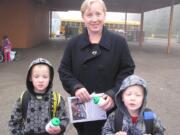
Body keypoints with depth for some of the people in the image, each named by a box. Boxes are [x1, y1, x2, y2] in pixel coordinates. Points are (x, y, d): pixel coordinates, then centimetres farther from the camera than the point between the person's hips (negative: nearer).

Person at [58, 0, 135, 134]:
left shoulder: (119, 42, -4)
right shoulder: (73, 43, 1)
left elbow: (127, 70, -3)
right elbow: (64, 71, 3)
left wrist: (114, 94, -17)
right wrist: (76, 87, -16)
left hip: (110, 108, -1)